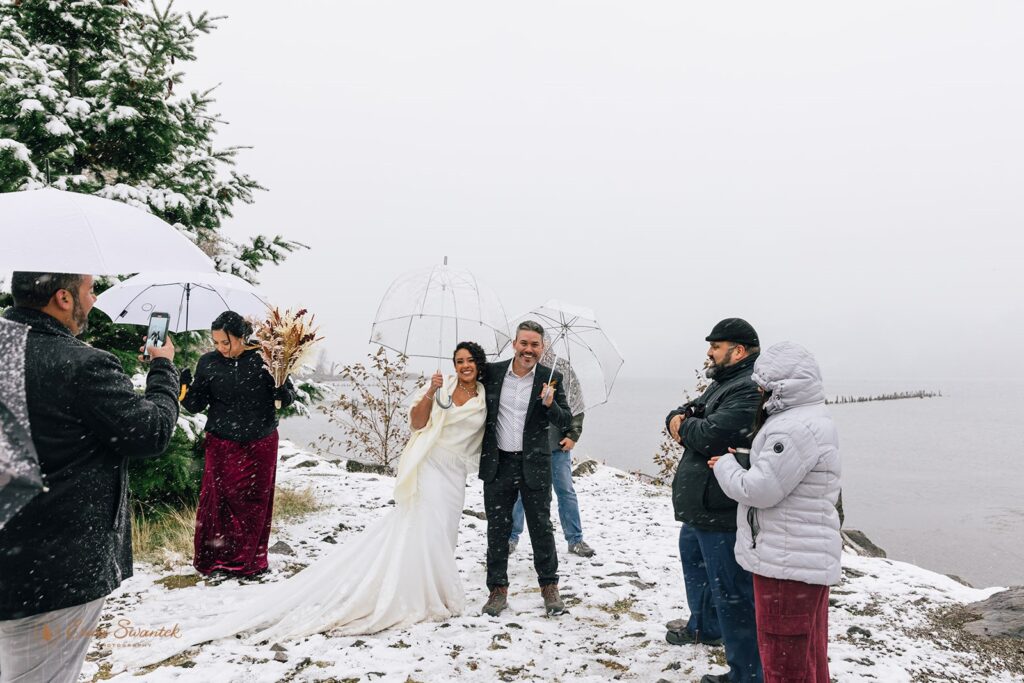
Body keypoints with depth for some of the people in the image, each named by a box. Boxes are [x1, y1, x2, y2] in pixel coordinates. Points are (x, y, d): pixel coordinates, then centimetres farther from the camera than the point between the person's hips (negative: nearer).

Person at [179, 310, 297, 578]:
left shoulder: (264, 358, -7)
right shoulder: (208, 362, -2)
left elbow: (288, 397, -2)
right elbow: (196, 405, 2)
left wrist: (283, 392, -25)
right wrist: (183, 391, -18)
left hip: (261, 445, 0)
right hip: (223, 445, 0)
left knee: (257, 502, 9)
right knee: (219, 501, -1)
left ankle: (251, 560, 25)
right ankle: (212, 559, 15)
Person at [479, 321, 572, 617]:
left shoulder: (550, 379, -3)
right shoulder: (492, 372, 0)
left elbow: (565, 422, -3)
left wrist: (550, 405, -22)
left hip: (534, 464, -1)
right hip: (497, 463, 2)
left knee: (541, 526, 8)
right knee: (497, 528, 9)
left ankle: (549, 587, 23)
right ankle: (498, 590, 21)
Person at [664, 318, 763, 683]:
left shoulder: (749, 390, -21)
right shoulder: (722, 384, 15)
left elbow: (712, 435, -31)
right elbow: (683, 412, 19)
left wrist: (686, 425, -9)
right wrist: (677, 418, -6)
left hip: (722, 515, -12)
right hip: (698, 507, 12)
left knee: (732, 594, -5)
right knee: (694, 563, 31)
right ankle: (703, 626, 53)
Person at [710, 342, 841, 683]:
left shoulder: (795, 428, -23)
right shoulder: (811, 419, 13)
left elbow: (760, 489, -23)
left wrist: (725, 465, -7)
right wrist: (737, 462, 7)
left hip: (788, 564, -11)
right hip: (811, 559, 11)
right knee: (809, 652, 21)